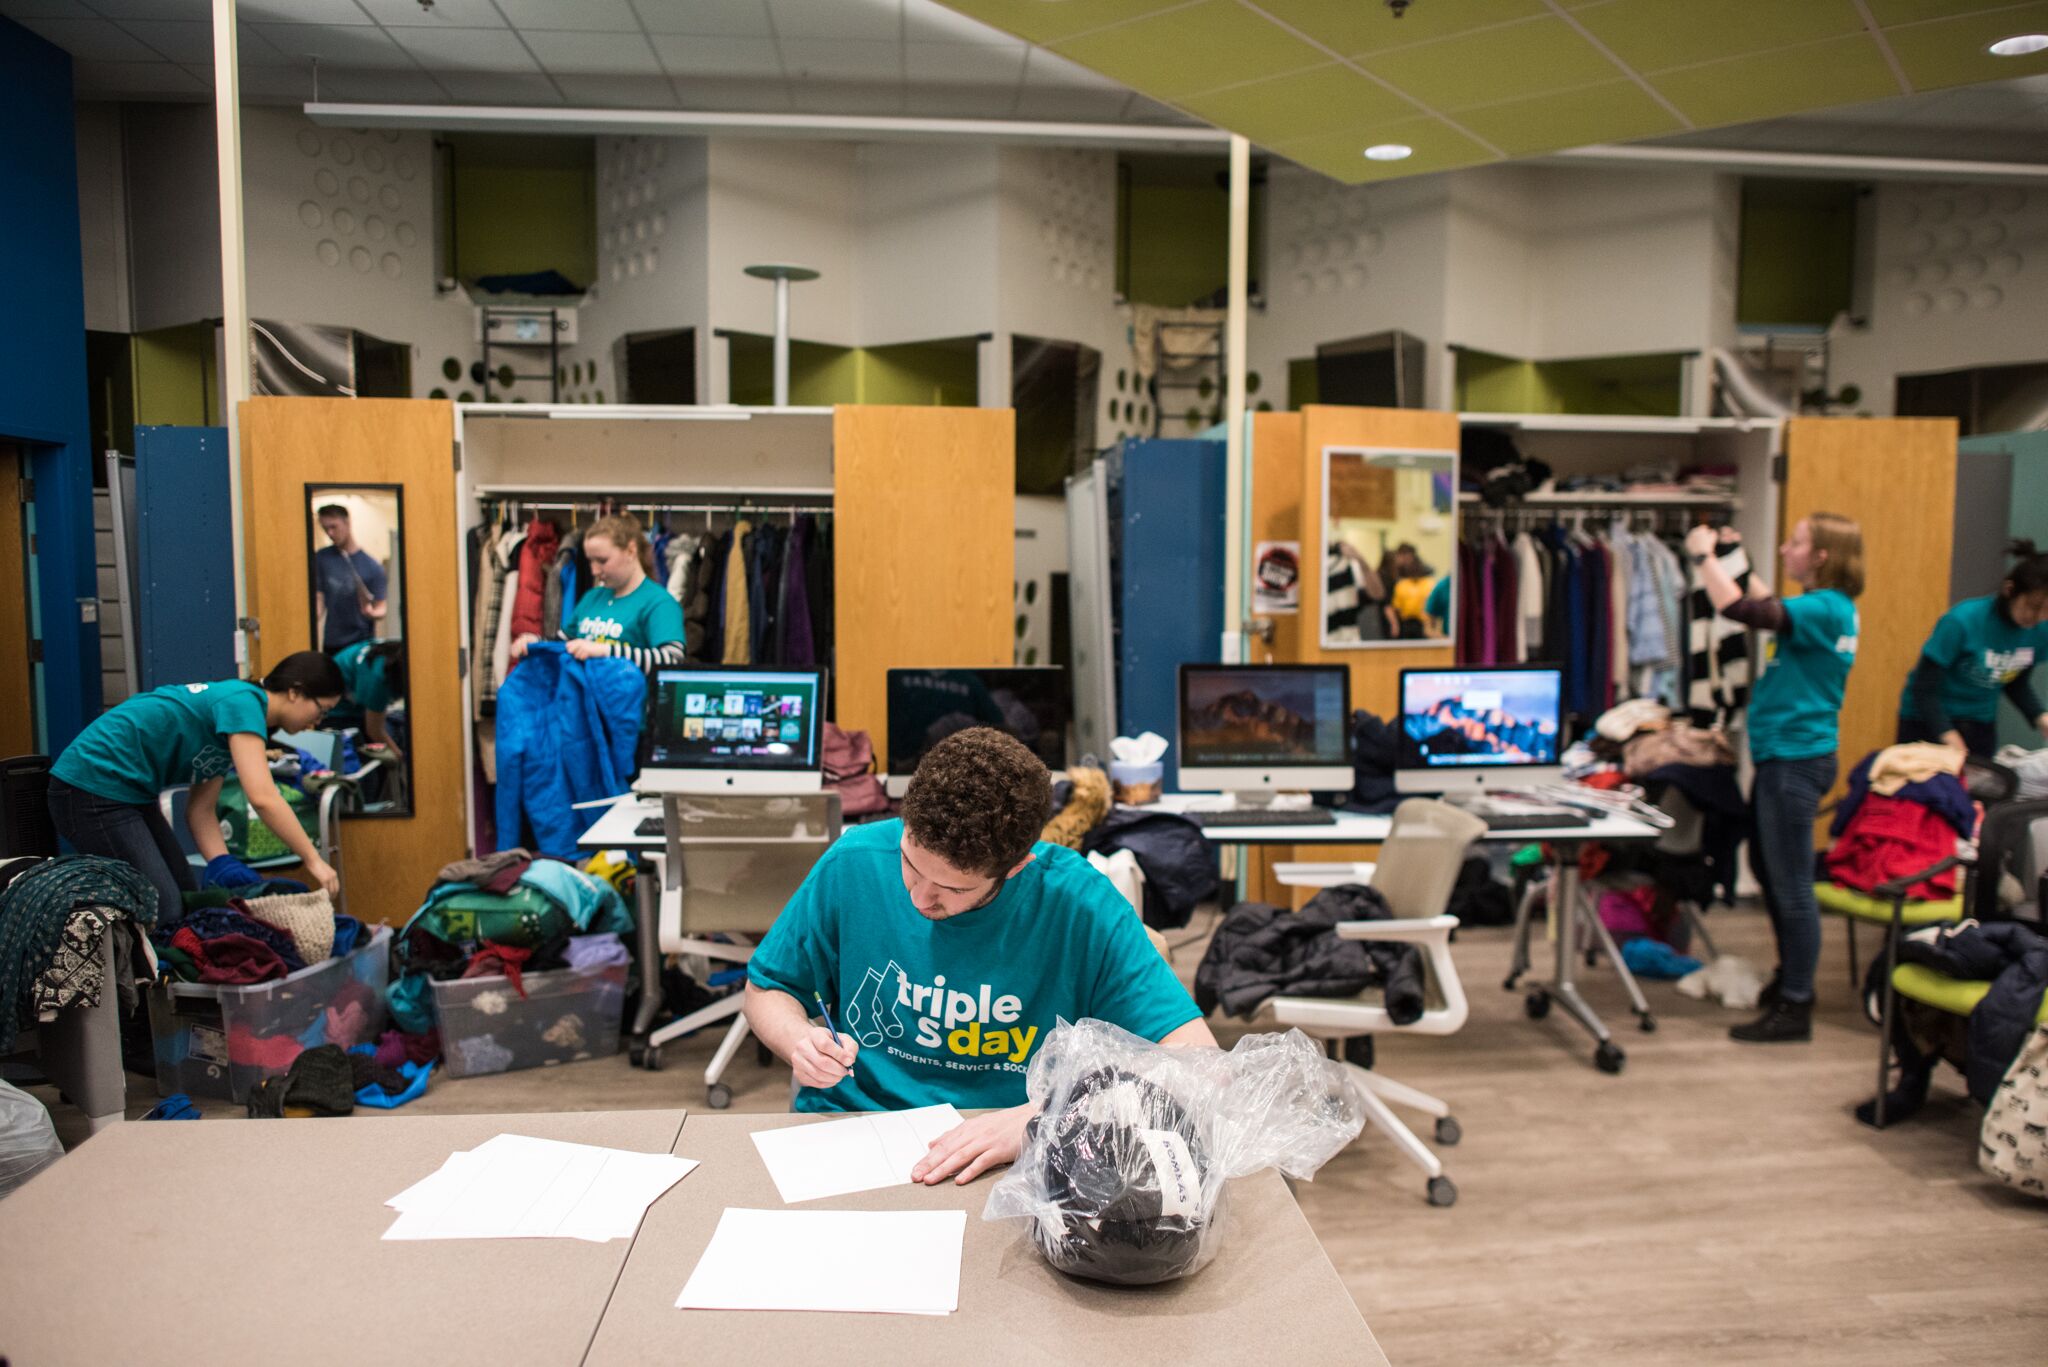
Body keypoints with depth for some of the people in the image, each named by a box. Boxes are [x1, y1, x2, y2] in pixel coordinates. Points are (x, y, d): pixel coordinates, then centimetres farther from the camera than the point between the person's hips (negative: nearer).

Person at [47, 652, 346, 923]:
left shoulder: (229, 702, 11)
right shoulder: (243, 702, -16)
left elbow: (200, 810, 9)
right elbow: (262, 798, -28)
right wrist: (312, 859, -20)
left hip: (128, 791, 10)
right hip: (92, 789, -10)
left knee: (187, 901, 8)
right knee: (162, 912, -13)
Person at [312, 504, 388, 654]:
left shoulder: (371, 565, -7)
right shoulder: (321, 558, 3)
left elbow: (381, 607, -4)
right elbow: (319, 598, 6)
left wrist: (372, 613, -26)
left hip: (362, 642, -3)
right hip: (331, 643, 3)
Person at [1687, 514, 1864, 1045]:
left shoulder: (1826, 609, -19)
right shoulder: (1825, 607, 11)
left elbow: (1739, 609, -30)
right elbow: (1767, 606, 31)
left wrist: (1703, 554, -16)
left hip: (1796, 760, -10)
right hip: (1783, 756, 10)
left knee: (1791, 885, -3)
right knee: (1768, 871, 21)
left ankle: (1795, 1008, 6)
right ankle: (1791, 977, 36)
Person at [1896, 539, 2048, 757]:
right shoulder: (1962, 622, -23)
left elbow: (2016, 683, 10)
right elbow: (1924, 689, -23)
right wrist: (1949, 736, -34)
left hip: (1981, 726, 5)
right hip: (1928, 721, -5)